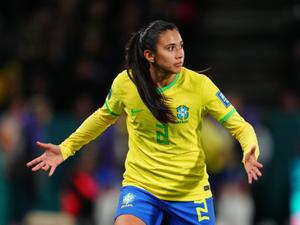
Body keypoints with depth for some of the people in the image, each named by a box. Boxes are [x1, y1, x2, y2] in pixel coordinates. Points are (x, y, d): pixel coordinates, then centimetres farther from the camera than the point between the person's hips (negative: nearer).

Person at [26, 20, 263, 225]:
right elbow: (104, 116, 14)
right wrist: (66, 148, 12)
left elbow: (239, 126, -9)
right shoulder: (125, 83, -8)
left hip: (190, 191, 0)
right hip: (141, 186, 0)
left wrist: (250, 152, -31)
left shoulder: (199, 85, -13)